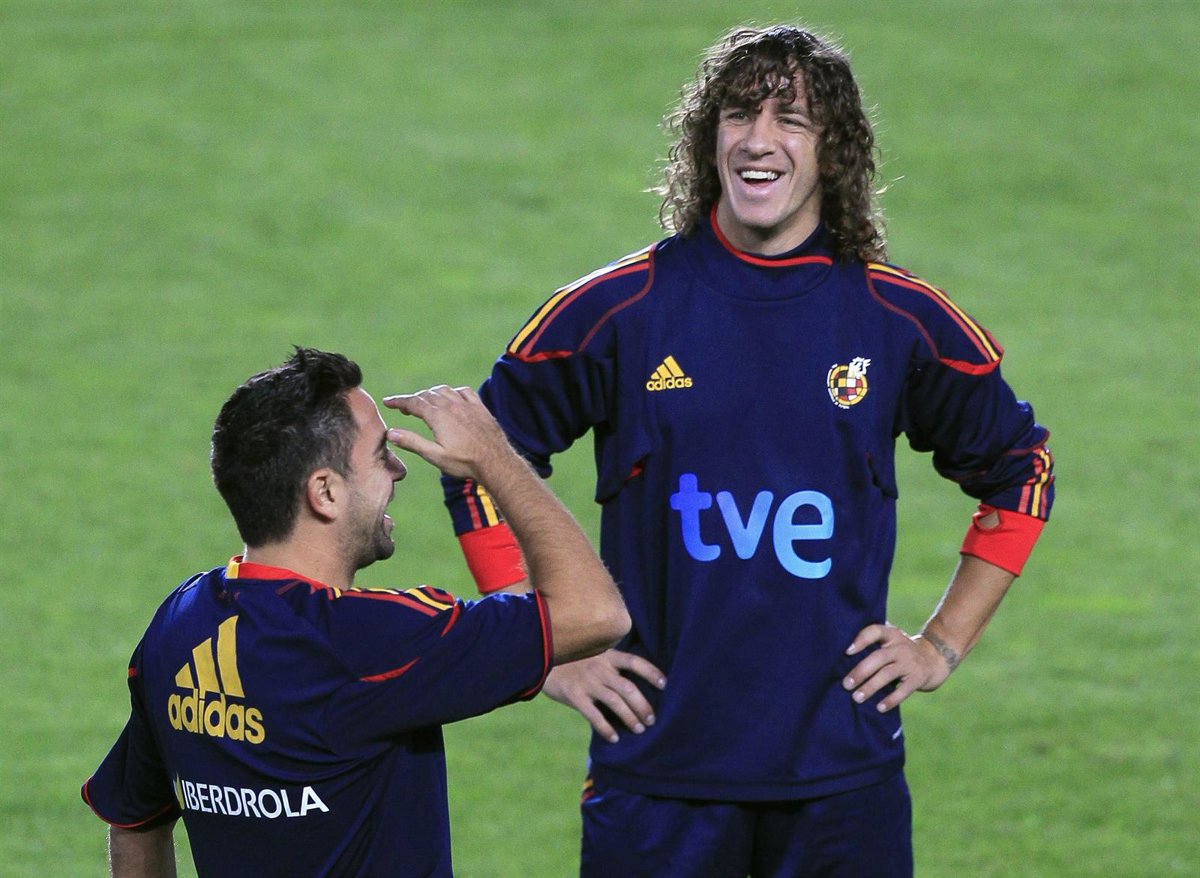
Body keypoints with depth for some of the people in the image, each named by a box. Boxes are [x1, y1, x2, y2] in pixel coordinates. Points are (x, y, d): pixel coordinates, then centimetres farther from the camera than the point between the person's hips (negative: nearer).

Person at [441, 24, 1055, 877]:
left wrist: (943, 645, 10)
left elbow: (1017, 470, 17)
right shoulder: (618, 310, -1)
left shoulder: (901, 320, 2)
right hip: (657, 767, -1)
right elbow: (480, 462, 8)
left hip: (842, 771, 1)